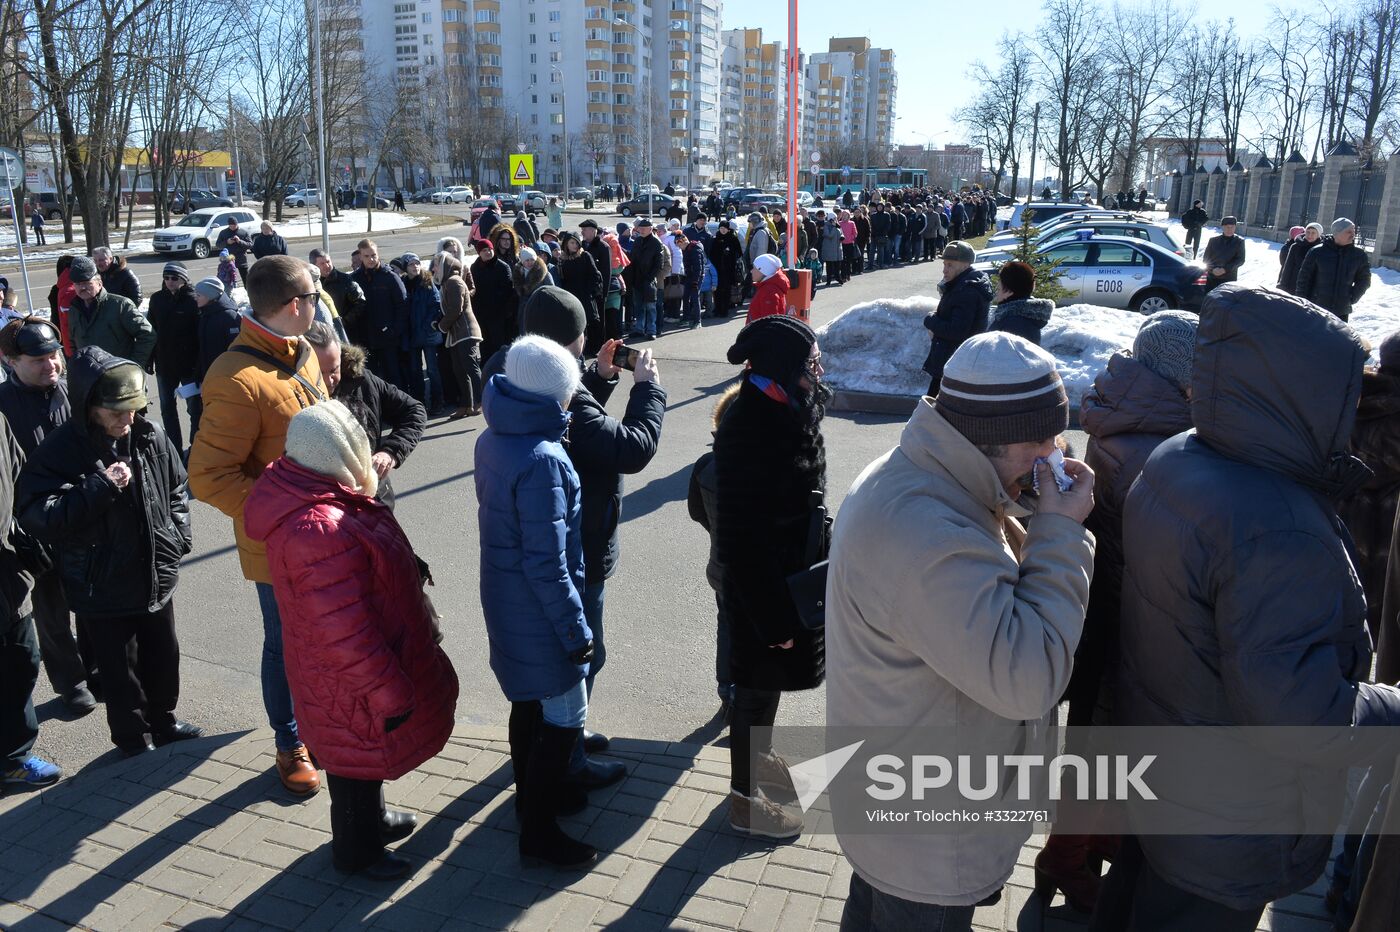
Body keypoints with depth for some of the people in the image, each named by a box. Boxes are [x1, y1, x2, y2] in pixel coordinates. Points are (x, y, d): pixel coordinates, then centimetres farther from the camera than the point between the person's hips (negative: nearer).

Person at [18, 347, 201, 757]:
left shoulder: (149, 435, -5)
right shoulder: (60, 450, -18)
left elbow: (176, 489, 12)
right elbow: (36, 517, -27)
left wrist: (177, 538, 3)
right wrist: (100, 487, -30)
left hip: (157, 577, 5)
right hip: (103, 588, -4)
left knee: (164, 656, 20)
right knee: (120, 669, 11)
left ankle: (161, 720, 43)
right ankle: (133, 736, 33)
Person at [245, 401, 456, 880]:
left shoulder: (310, 496, -3)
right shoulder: (321, 531, -37)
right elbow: (345, 632, -33)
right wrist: (390, 694, -23)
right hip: (349, 684, -9)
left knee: (366, 753, 29)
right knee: (360, 757, 14)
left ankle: (371, 818, 52)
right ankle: (356, 850, 38)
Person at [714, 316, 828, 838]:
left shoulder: (786, 411, -2)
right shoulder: (749, 431, -30)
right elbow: (745, 539, -28)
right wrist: (773, 617, -23)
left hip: (789, 575, 9)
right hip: (763, 587, -9)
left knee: (770, 678, 27)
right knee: (757, 687, 10)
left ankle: (758, 756, 50)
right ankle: (745, 801, 30)